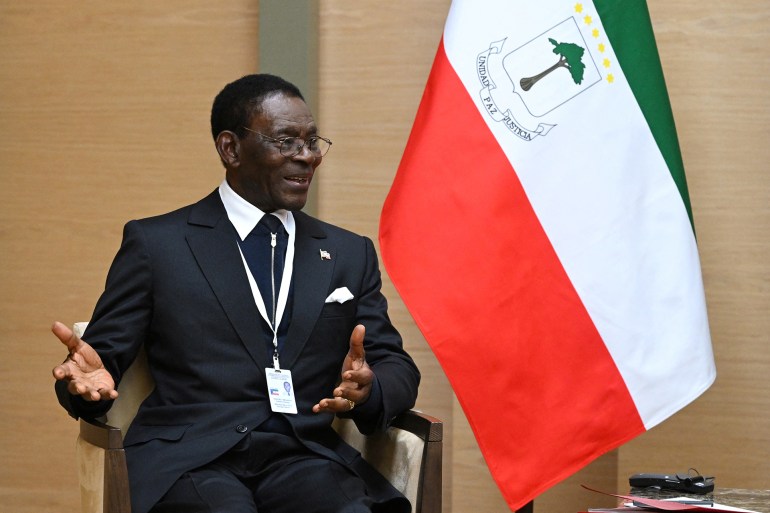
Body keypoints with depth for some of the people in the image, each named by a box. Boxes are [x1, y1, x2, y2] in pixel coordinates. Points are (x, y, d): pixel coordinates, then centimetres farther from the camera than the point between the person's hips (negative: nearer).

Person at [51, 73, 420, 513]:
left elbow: (397, 366, 15)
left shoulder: (351, 254, 20)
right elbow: (106, 355, 8)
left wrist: (369, 390, -10)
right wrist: (92, 379, -17)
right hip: (189, 460, -3)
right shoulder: (155, 243, 10)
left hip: (306, 460, 3)